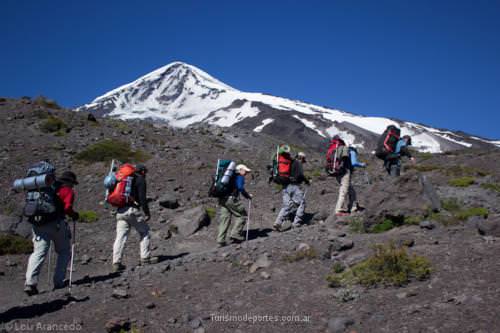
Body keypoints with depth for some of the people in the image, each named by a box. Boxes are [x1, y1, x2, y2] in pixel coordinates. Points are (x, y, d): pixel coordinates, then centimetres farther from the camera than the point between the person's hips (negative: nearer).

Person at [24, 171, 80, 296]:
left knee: (38, 253, 2)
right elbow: (67, 208, -12)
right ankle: (59, 281, 10)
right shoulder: (68, 190, 2)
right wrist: (74, 215, 6)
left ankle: (30, 283, -13)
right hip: (56, 224, -5)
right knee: (64, 252, 13)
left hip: (38, 224, 5)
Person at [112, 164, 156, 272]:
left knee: (120, 237, 3)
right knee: (144, 233, 10)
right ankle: (145, 258, 8)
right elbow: (142, 197, -10)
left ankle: (116, 263, -1)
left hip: (120, 211, 6)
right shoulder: (140, 180, 0)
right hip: (133, 210, -6)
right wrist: (147, 213, -8)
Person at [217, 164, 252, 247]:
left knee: (224, 220, 7)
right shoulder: (240, 177, 3)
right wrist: (248, 195, -4)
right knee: (242, 215, 5)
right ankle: (235, 235, -4)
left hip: (222, 199, 8)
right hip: (231, 199, -8)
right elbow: (240, 187, -15)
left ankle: (220, 241, 2)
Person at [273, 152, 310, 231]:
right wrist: (306, 181, 1)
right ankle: (296, 223, 2)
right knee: (301, 203, 7)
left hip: (286, 186, 7)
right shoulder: (298, 163, -4)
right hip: (294, 185, -7)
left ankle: (278, 223, -10)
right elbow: (300, 175, -14)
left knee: (286, 206, 6)